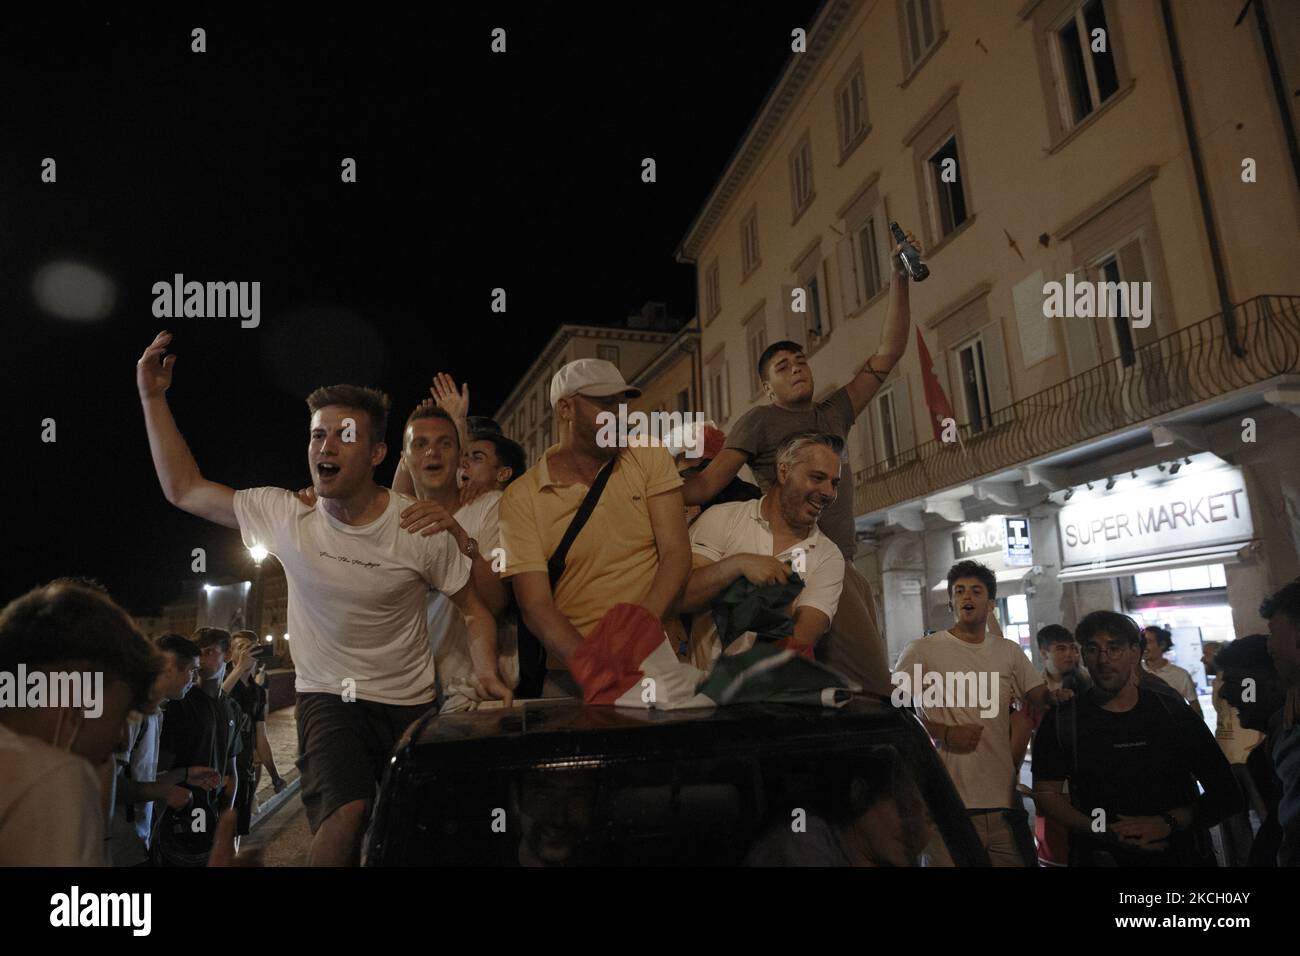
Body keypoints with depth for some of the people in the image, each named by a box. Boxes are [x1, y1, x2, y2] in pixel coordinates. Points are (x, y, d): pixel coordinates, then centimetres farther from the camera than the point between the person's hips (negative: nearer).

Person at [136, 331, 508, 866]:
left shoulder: (421, 527, -15)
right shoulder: (285, 515, -10)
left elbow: (473, 608, -5)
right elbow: (183, 489, -2)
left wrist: (487, 671, -22)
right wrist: (153, 398, -7)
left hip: (412, 702, 1)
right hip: (327, 697, 0)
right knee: (348, 813, -27)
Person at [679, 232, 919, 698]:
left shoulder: (834, 413, 20)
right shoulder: (761, 420, 3)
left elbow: (889, 352, 19)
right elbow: (706, 484, -6)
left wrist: (900, 278, 13)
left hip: (845, 566, 7)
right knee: (871, 691, -18)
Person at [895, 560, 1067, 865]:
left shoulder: (1009, 651, 13)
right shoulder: (921, 651, -2)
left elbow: (1041, 697, 11)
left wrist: (1057, 695, -12)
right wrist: (944, 734, -14)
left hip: (1003, 800, 4)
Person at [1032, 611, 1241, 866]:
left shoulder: (1175, 715, 0)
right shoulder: (1060, 722, -2)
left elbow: (1227, 795, 0)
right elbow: (1046, 793, -3)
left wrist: (1167, 823, -14)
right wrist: (1104, 833, -18)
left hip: (1180, 854, 0)